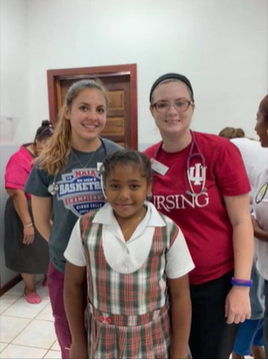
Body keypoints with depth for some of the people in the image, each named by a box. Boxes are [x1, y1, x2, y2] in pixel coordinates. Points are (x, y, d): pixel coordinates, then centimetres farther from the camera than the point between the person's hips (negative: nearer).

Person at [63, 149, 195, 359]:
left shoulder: (169, 232, -14)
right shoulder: (86, 227, -11)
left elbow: (180, 297, -6)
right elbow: (73, 286, 0)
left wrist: (179, 356, -2)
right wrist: (78, 342, 6)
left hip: (152, 343, 0)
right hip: (103, 341, 1)